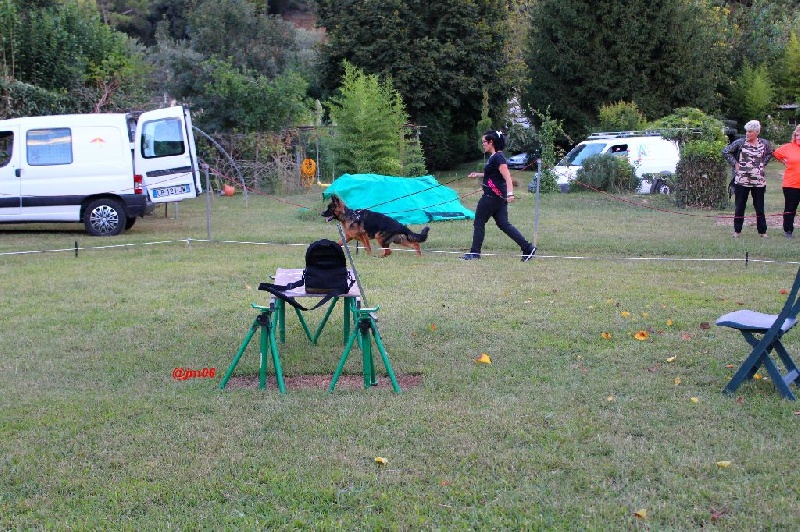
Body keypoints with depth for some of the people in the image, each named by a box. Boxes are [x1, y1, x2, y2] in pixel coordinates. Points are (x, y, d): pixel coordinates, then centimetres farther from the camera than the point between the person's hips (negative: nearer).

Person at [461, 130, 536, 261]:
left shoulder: (498, 157, -16)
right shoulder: (493, 157, 14)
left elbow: (507, 176, -25)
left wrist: (510, 193, -35)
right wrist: (478, 174, 23)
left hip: (492, 196, -10)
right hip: (499, 196, 10)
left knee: (479, 223, 1)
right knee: (503, 224, 8)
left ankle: (475, 252, 9)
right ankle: (528, 248, 4)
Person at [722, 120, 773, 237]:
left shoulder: (764, 144, 4)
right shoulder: (740, 143, -5)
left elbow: (769, 154, 24)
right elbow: (725, 151, -1)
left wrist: (763, 164, 10)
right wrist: (735, 163, -5)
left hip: (758, 182, 2)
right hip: (741, 181, -2)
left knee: (759, 207, 8)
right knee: (739, 207, 5)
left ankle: (762, 231, 18)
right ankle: (737, 230, 15)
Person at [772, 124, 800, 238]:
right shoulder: (788, 147, 0)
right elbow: (776, 154, 13)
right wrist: (785, 162, 5)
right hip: (791, 185, 0)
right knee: (790, 209, 9)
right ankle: (788, 231, 18)